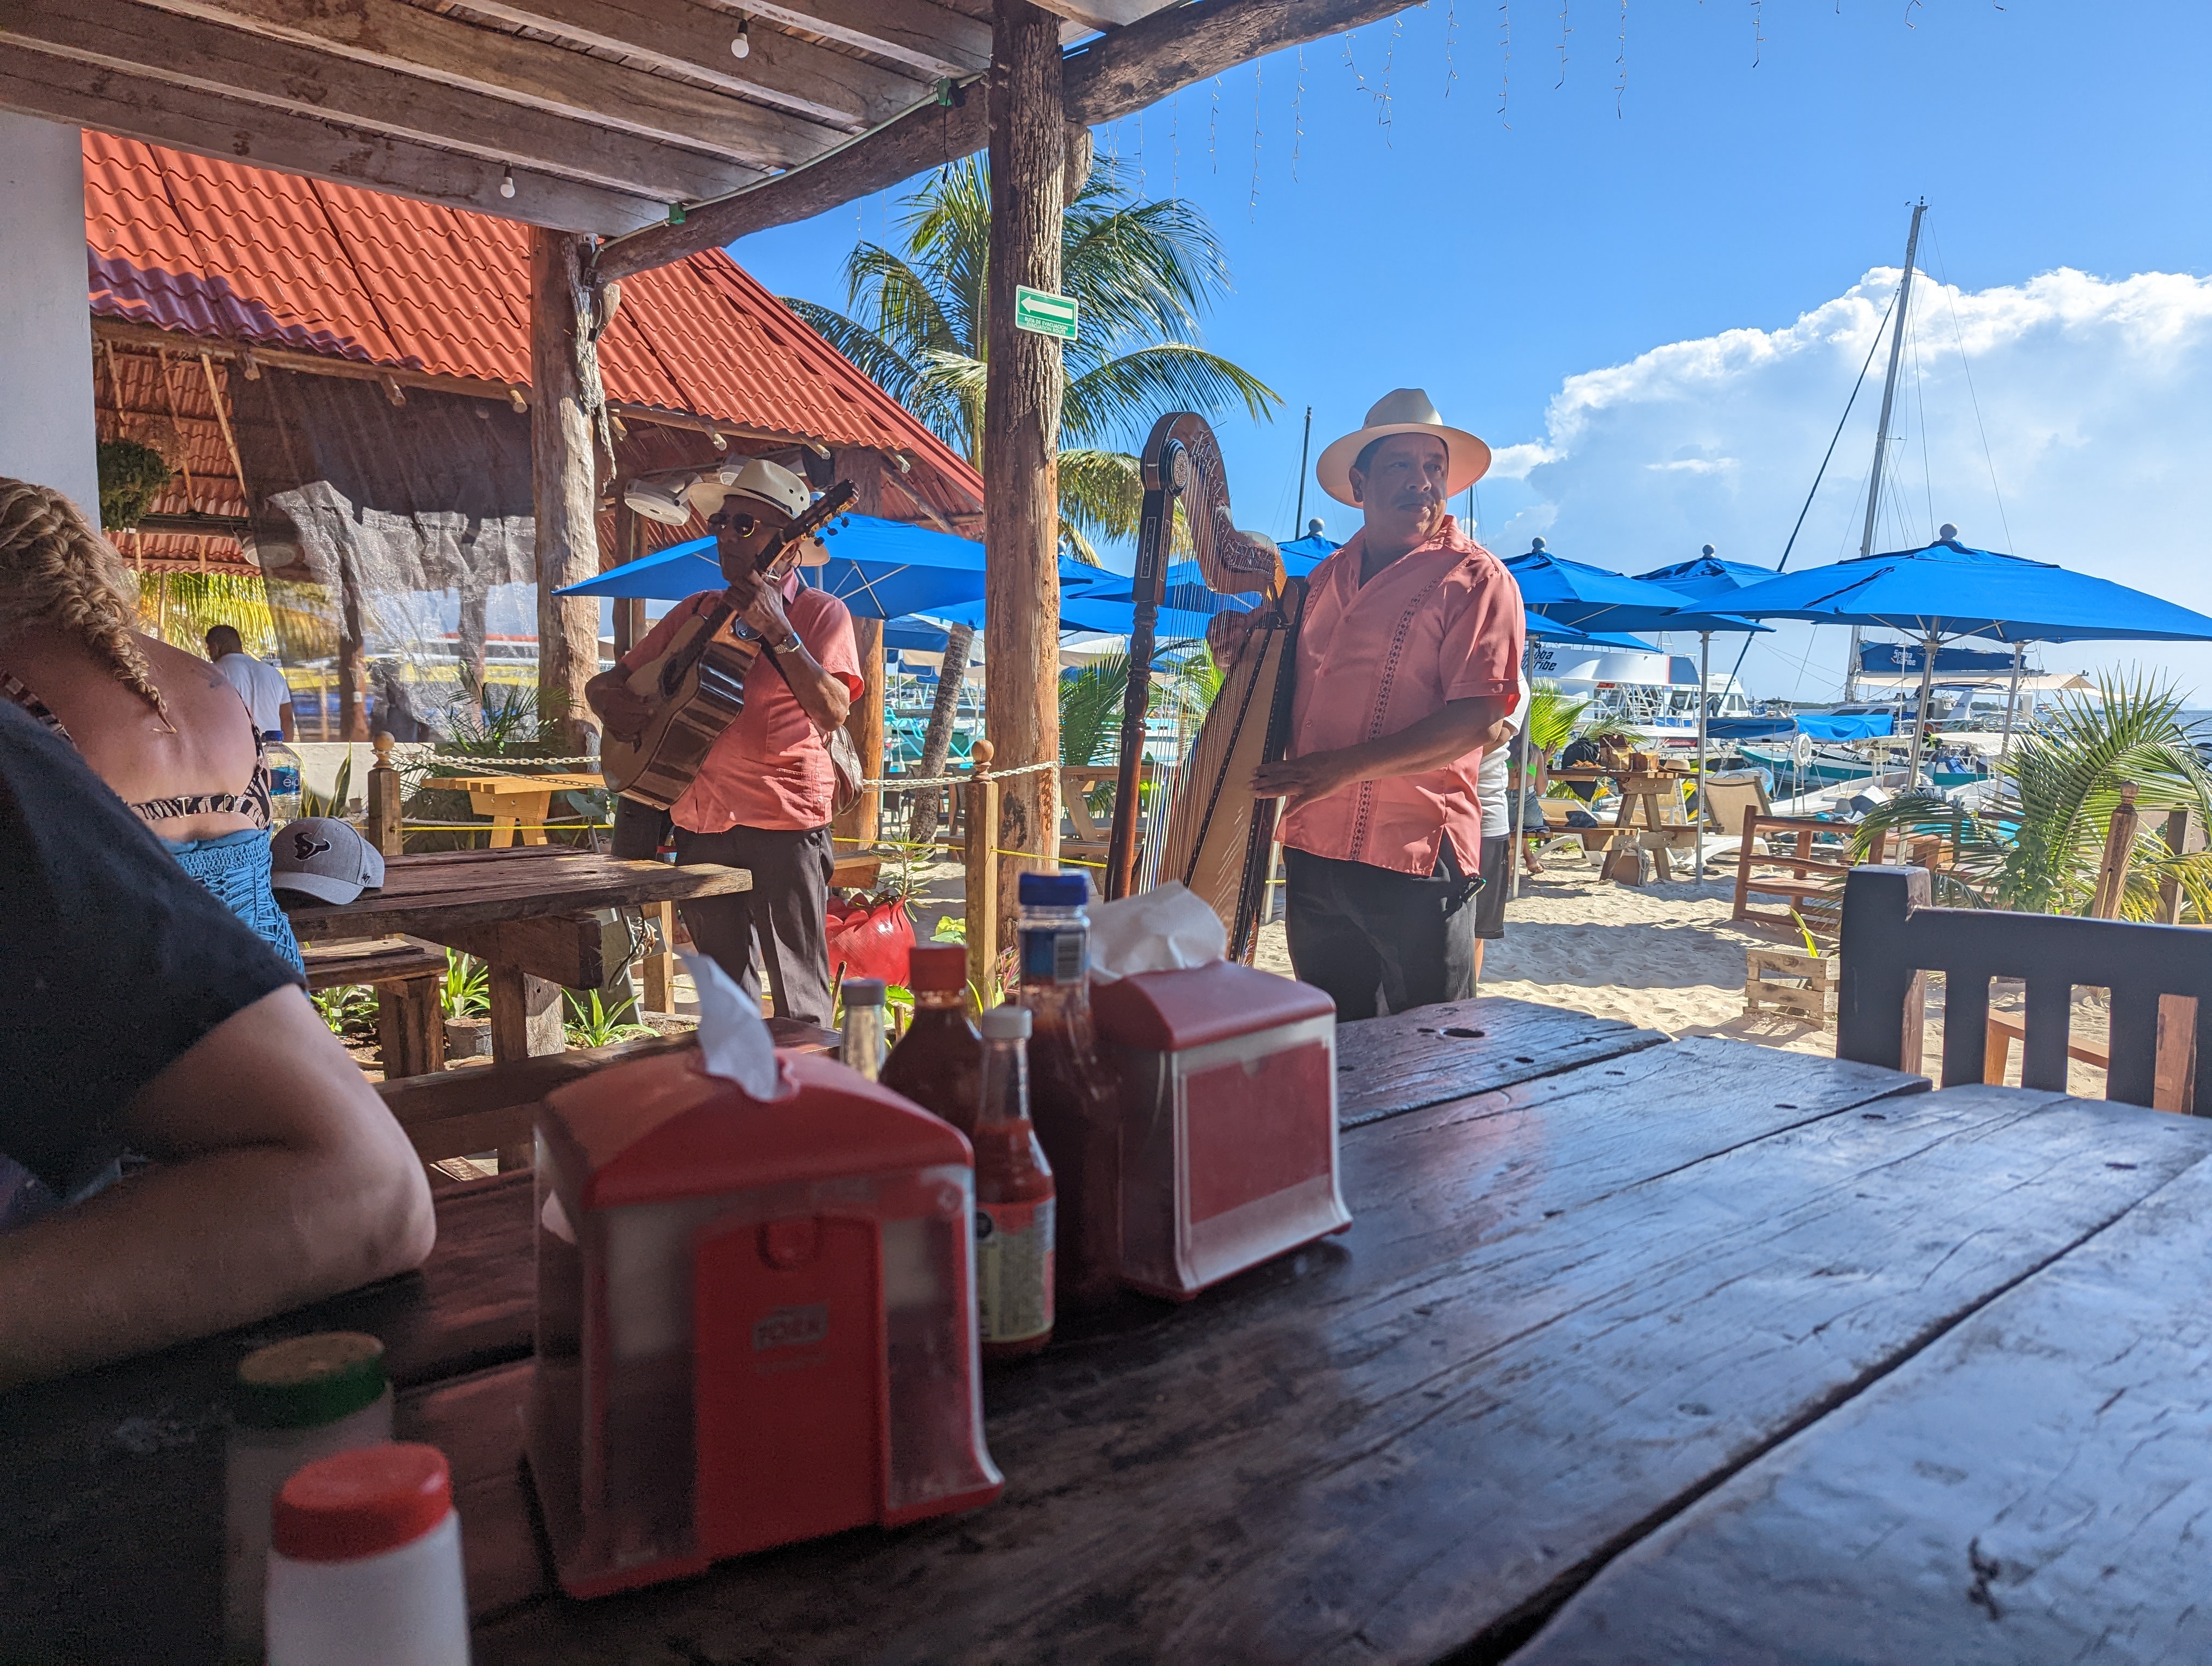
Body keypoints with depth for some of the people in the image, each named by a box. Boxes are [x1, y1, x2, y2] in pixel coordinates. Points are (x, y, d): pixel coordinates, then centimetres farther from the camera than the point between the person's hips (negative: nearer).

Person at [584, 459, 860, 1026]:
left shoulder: (820, 612, -1)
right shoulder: (695, 613, 14)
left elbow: (833, 710, -17)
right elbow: (606, 681, 18)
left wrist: (778, 632, -22)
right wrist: (612, 705, -4)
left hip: (784, 822, -6)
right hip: (699, 822, 6)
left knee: (800, 1002, -4)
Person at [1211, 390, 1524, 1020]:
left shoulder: (1475, 579, -5)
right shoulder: (1326, 578, 14)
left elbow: (1480, 720, -16)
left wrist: (1347, 766, -22)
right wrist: (1252, 651, 3)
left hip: (1417, 857, -6)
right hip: (1313, 848, 6)